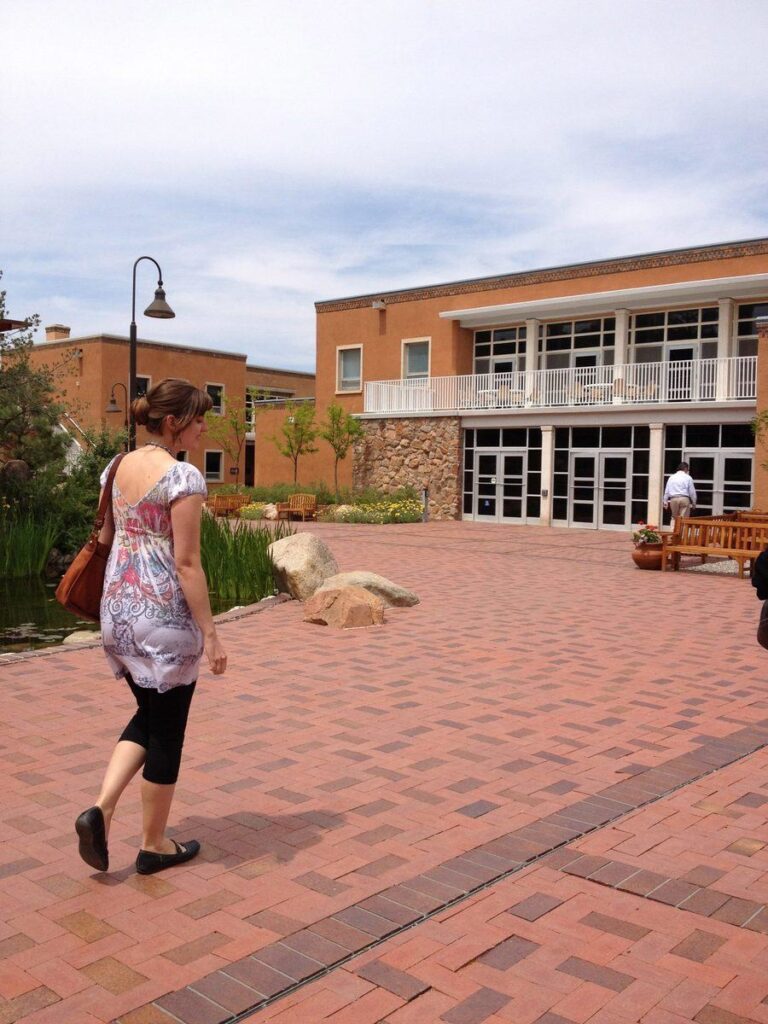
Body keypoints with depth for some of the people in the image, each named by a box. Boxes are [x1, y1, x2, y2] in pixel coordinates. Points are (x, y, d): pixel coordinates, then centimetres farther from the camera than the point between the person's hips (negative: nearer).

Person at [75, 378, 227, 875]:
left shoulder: (120, 466, 8)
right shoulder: (183, 476, -16)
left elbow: (105, 536, 14)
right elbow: (186, 563, -18)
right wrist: (210, 633, -13)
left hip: (119, 607, 8)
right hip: (164, 612, -7)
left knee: (148, 714, 23)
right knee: (167, 729, 8)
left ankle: (101, 810, 8)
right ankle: (155, 845, 21)